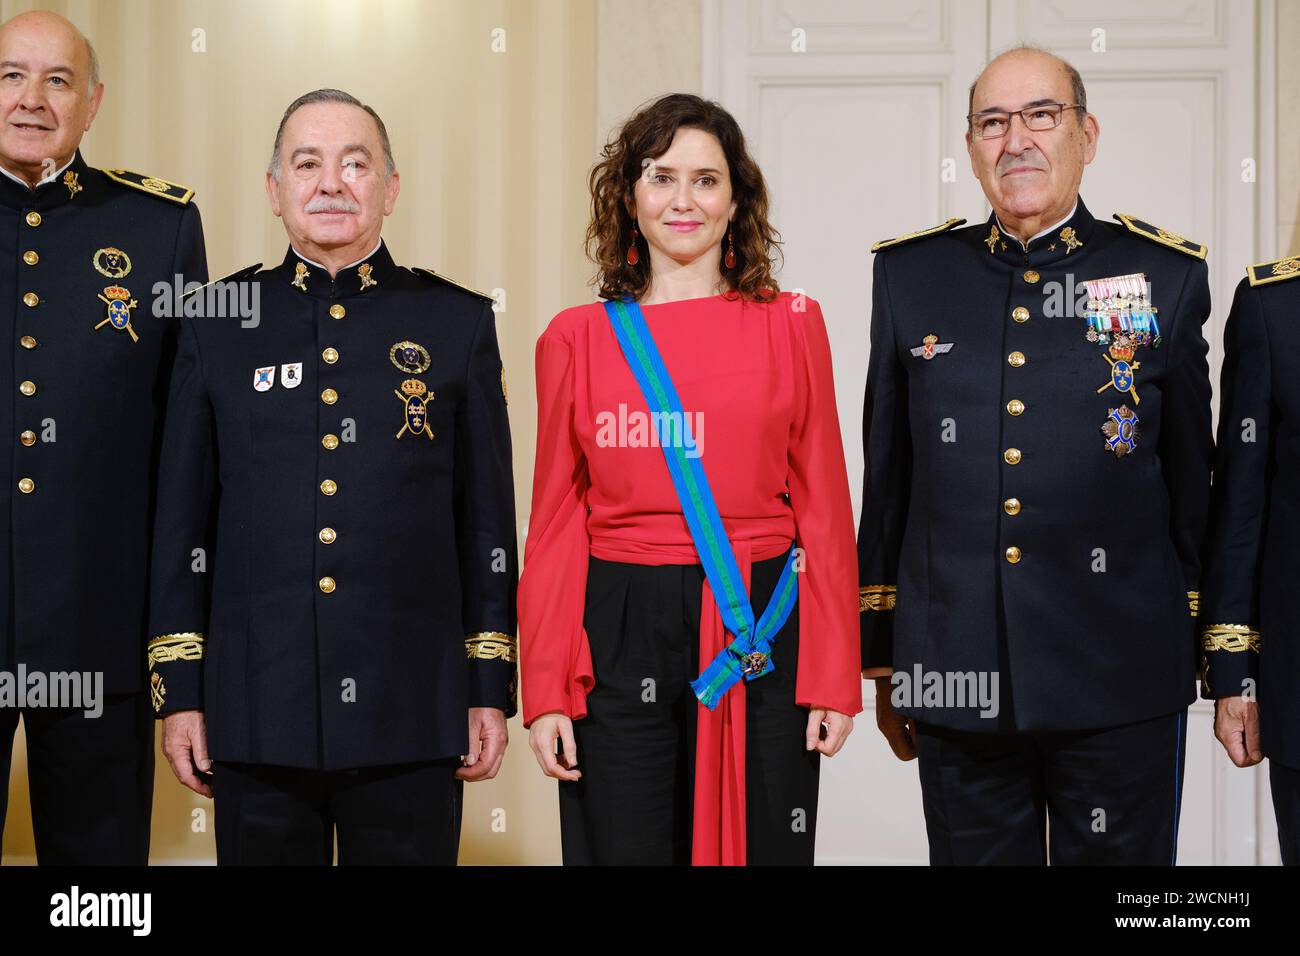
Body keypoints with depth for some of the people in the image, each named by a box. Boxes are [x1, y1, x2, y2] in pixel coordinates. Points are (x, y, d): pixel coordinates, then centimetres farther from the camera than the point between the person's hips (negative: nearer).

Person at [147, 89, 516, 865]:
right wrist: (178, 687, 4)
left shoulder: (459, 322, 5)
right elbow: (182, 517, 7)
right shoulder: (217, 322, 7)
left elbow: (488, 517, 5)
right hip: (255, 711, 1)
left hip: (411, 715, 0)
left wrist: (491, 688, 2)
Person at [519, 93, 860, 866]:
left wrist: (835, 678, -3)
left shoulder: (792, 325, 4)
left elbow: (825, 510, 2)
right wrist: (544, 692, -1)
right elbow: (556, 521, 4)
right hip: (619, 635, 0)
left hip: (762, 629, 0)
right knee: (622, 844, 8)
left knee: (761, 846, 9)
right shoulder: (577, 338, 4)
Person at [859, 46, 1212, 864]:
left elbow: (1193, 482, 6)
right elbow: (886, 482, 11)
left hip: (1122, 680, -1)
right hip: (957, 678, 2)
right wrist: (883, 659, 12)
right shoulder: (910, 275, 8)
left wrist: (1209, 653, 8)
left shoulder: (1165, 275, 3)